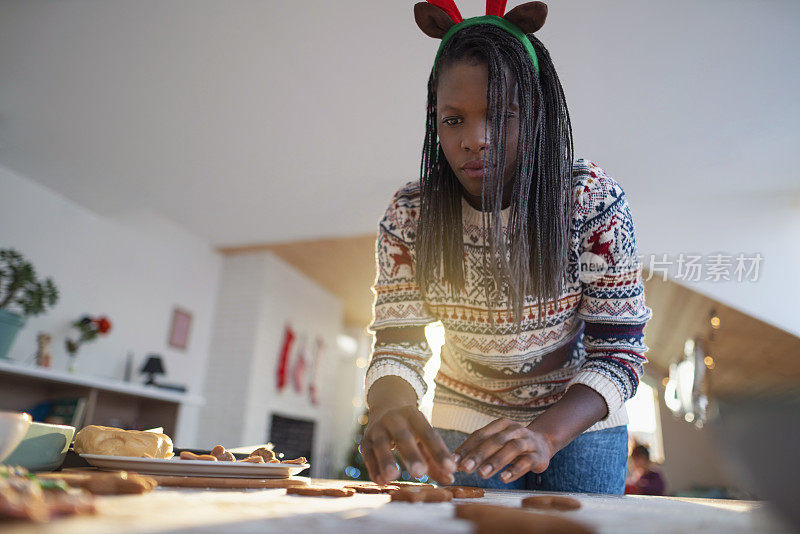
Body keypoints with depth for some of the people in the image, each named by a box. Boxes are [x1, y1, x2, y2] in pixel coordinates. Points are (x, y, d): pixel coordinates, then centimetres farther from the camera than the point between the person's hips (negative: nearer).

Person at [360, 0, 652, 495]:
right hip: (465, 424, 1)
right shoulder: (410, 216, -17)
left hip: (577, 420, 0)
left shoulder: (594, 200, -21)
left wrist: (545, 434, -37)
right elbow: (397, 348, -16)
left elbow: (618, 352, -19)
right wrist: (393, 409, -40)